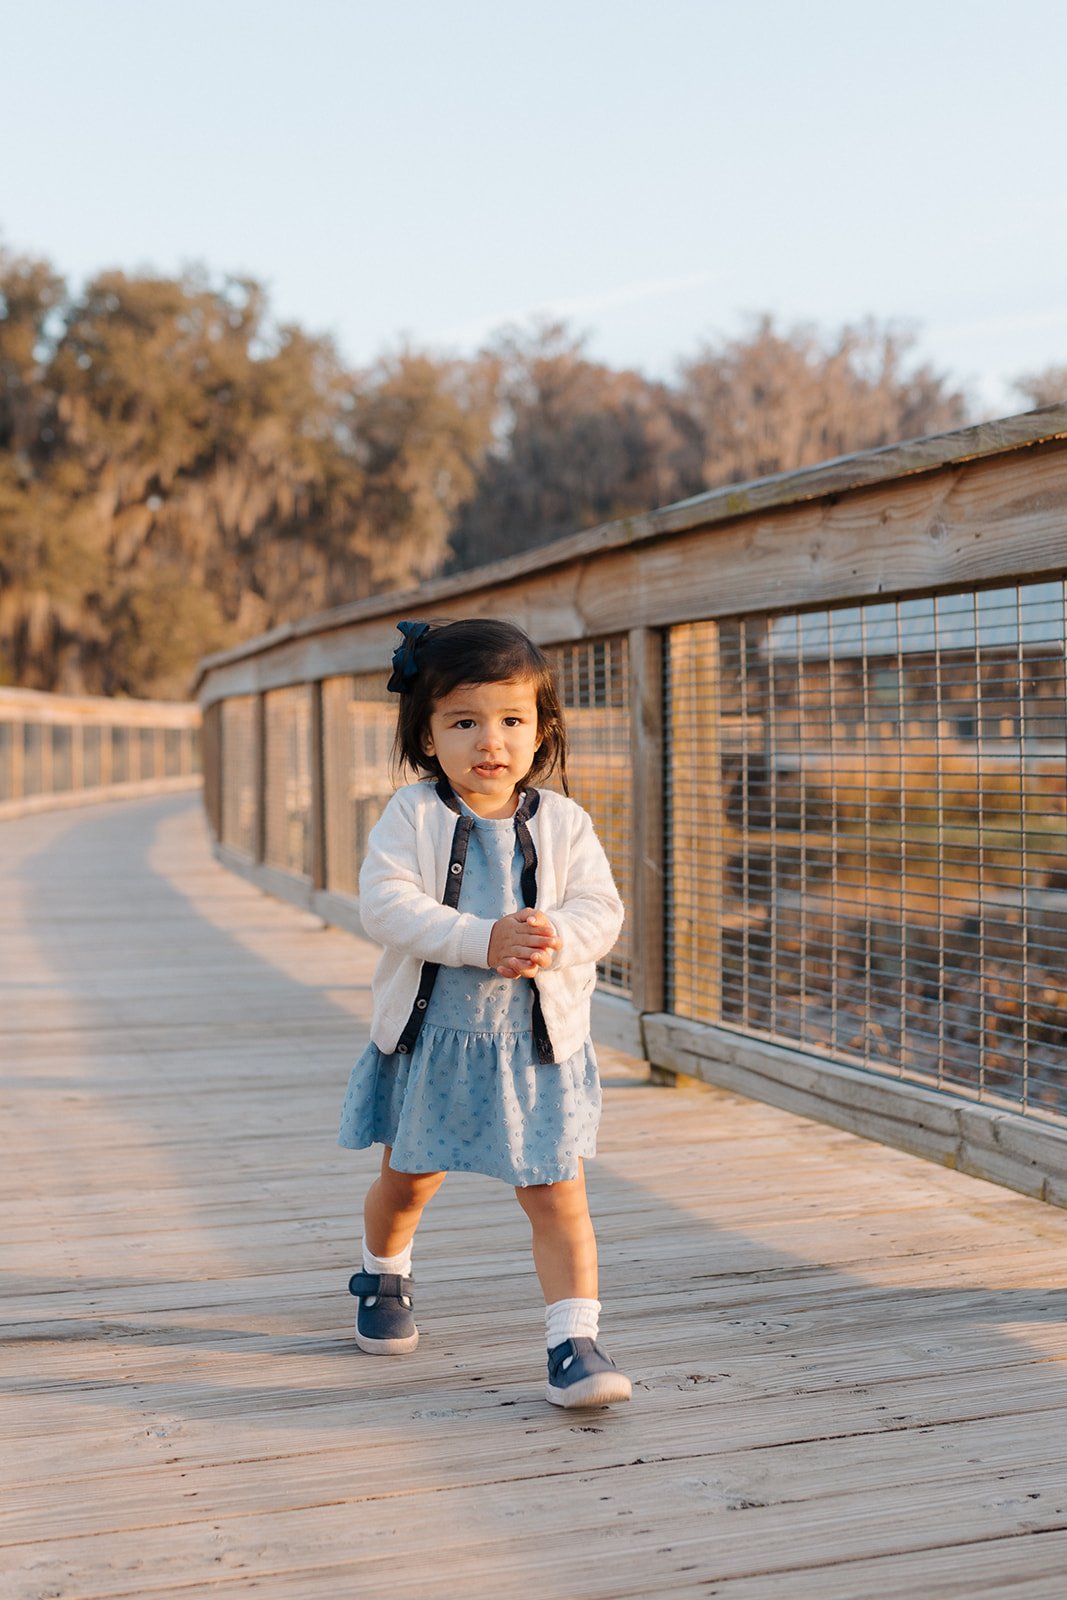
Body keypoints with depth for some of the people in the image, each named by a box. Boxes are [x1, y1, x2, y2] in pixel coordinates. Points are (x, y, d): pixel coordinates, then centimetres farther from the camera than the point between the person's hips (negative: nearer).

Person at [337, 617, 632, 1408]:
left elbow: (600, 910, -8)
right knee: (408, 1181, 20)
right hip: (430, 1036, 0)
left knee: (558, 1198, -6)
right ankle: (384, 1276, 49)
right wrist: (483, 940, -30)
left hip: (538, 1045, 0)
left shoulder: (563, 822, -2)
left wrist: (555, 939, -30)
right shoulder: (412, 815, -8)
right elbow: (385, 903, -20)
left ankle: (576, 1342, -2)